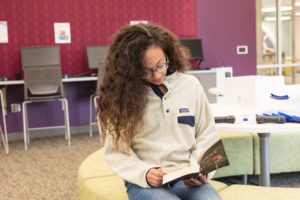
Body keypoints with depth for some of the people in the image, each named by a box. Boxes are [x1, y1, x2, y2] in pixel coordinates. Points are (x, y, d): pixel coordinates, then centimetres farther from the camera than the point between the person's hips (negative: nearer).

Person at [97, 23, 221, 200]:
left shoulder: (190, 85, 7)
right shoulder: (125, 95, 0)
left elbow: (207, 136, 12)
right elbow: (116, 151, 1)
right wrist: (145, 174, -15)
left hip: (187, 179, 2)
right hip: (143, 183, -2)